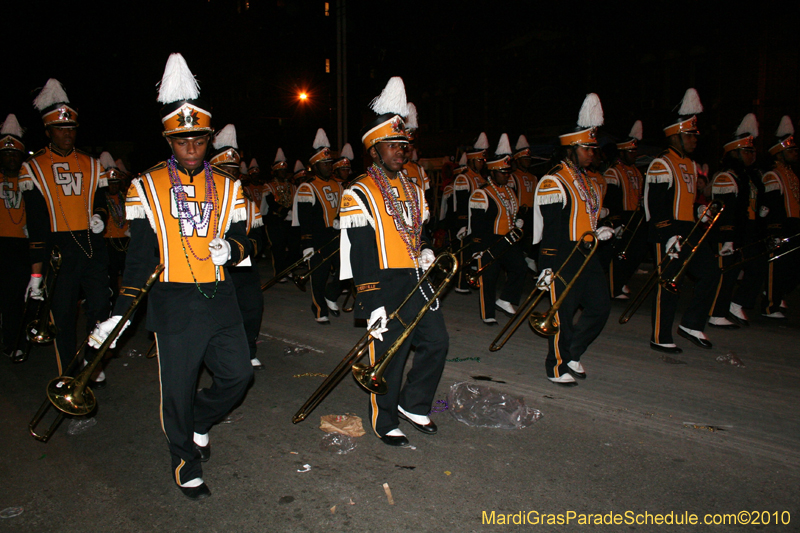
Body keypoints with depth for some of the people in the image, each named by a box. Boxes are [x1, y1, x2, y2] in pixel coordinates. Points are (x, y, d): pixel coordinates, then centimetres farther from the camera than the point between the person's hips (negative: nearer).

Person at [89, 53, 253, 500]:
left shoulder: (228, 187, 7)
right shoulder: (147, 188, 0)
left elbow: (243, 241, 8)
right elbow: (140, 257, 1)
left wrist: (230, 248, -17)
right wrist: (120, 313, -2)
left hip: (220, 297, 3)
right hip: (173, 302, -2)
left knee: (239, 373, 4)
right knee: (178, 389, 6)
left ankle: (201, 423, 35)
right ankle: (187, 465, 28)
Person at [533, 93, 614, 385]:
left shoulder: (586, 180, 16)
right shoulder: (553, 183, -14)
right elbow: (550, 229, -19)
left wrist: (598, 232, 9)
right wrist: (547, 268, -21)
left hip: (587, 256, 9)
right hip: (563, 258, -9)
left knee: (600, 306, 8)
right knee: (563, 313, 1)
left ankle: (572, 354, 26)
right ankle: (557, 367, 18)